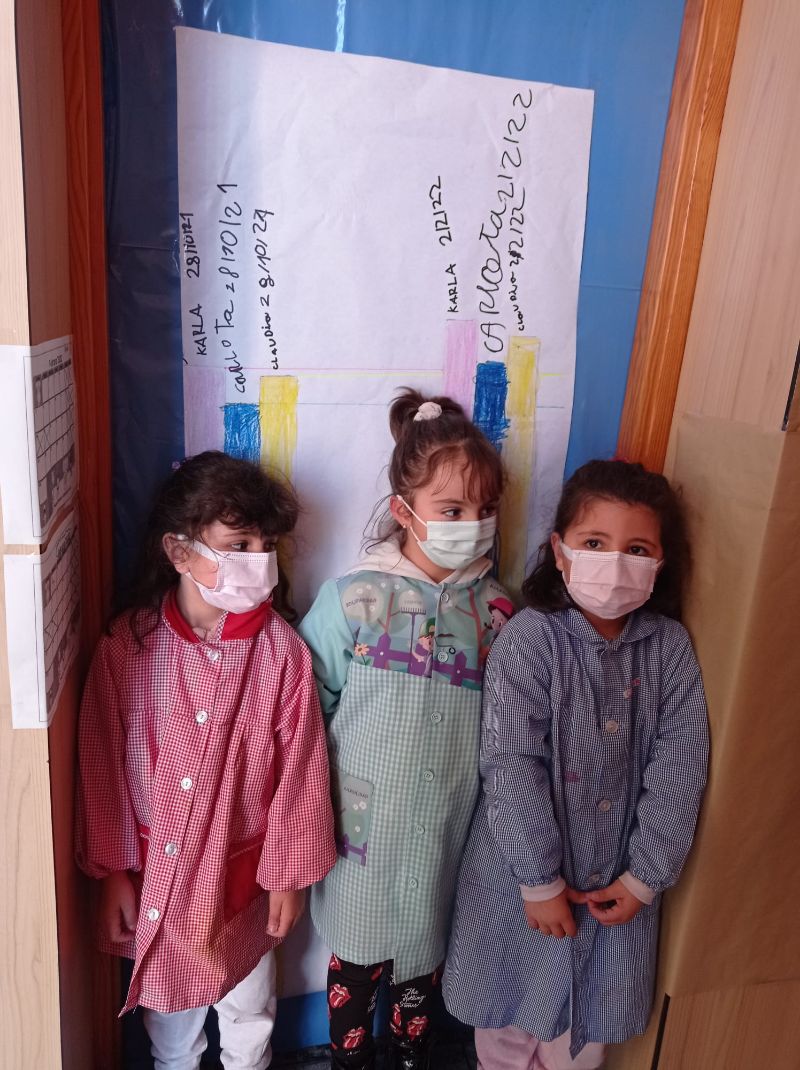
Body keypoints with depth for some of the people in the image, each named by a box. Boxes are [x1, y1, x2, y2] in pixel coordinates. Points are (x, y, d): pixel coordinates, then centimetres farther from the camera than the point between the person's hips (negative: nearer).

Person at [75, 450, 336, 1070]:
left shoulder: (281, 651, -18)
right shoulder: (129, 643, -16)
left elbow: (300, 770, -10)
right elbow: (104, 764, -7)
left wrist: (289, 874, -3)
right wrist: (113, 870, -1)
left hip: (240, 872, -1)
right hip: (153, 872, 1)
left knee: (247, 1013, 23)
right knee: (169, 1016, 27)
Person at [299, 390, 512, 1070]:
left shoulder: (495, 610, -7)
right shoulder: (353, 598, -13)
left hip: (446, 827, 2)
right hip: (366, 822, -1)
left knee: (424, 955, 23)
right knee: (357, 959, 19)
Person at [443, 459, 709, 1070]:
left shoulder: (670, 647, -8)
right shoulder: (529, 639, -19)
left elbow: (679, 768, -7)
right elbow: (511, 768, -19)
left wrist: (645, 877, -7)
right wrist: (539, 880, -15)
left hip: (618, 878, 3)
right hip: (526, 871, -2)